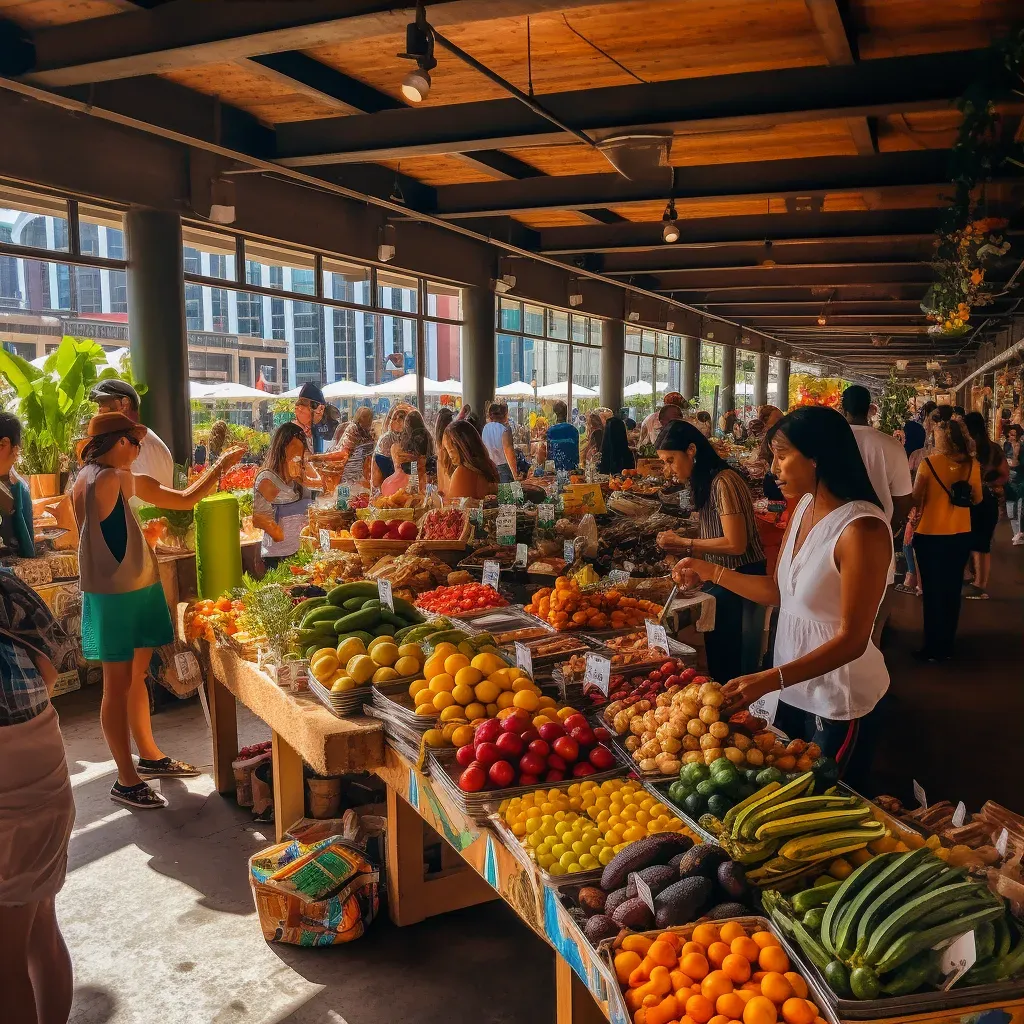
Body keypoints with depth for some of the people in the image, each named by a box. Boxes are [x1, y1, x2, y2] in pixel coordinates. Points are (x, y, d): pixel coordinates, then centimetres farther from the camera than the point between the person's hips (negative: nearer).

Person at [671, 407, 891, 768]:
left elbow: (852, 640, -26)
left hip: (837, 703, -7)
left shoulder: (862, 529, -26)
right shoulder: (804, 507, -1)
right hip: (792, 690, 7)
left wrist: (770, 679, -33)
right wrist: (711, 572, 0)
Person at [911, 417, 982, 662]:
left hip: (930, 536, -4)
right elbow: (977, 499, 8)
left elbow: (915, 500, -12)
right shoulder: (972, 465, -2)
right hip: (961, 536, 4)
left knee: (932, 592, 7)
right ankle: (947, 647, 23)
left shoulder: (929, 463, -15)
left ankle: (933, 649, 13)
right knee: (952, 591, 14)